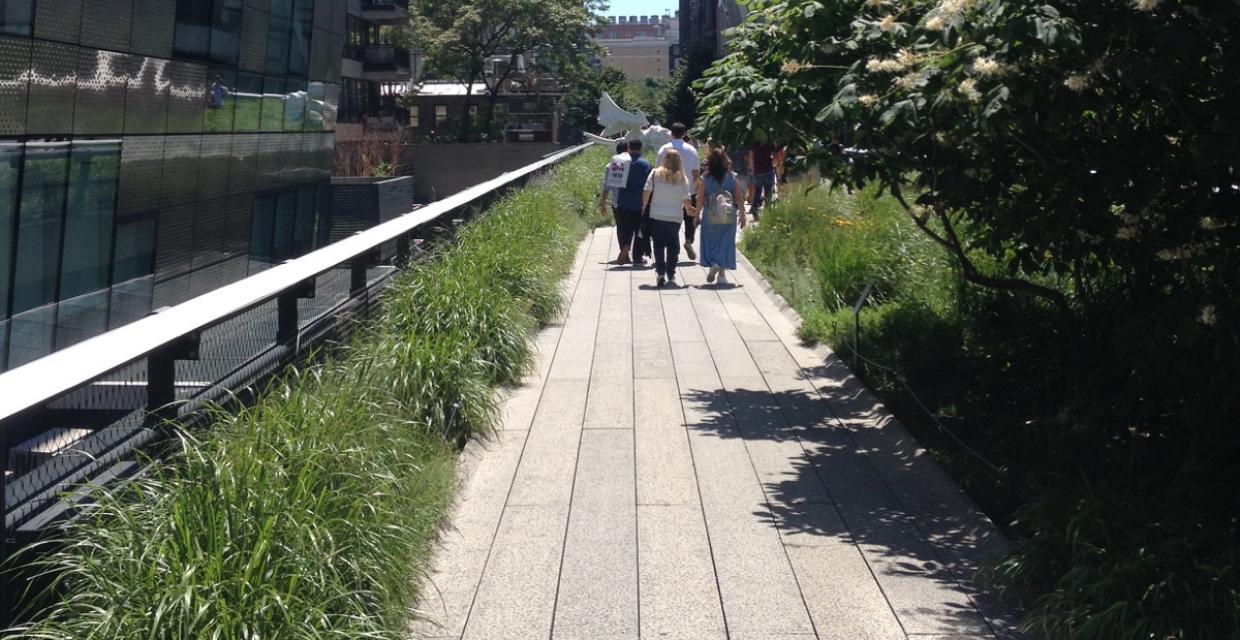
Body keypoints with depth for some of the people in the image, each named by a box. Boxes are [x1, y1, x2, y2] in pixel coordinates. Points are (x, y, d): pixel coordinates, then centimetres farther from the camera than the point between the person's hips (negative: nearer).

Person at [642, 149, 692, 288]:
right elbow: (685, 200, 1)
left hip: (656, 215, 0)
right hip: (675, 217, 0)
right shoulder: (682, 178, -1)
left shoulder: (655, 174, -2)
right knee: (673, 246, 11)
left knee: (658, 245, 6)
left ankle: (660, 273, -7)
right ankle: (671, 275, 11)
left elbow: (647, 192, -3)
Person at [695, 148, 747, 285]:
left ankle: (713, 263, -12)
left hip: (710, 217, -1)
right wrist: (742, 215, 7)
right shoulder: (732, 178, -4)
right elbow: (739, 199, -2)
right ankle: (722, 273, 8)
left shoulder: (705, 179, -7)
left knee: (710, 242, 12)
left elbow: (700, 199, -7)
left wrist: (697, 214, 3)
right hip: (729, 217, 1)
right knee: (726, 243, 9)